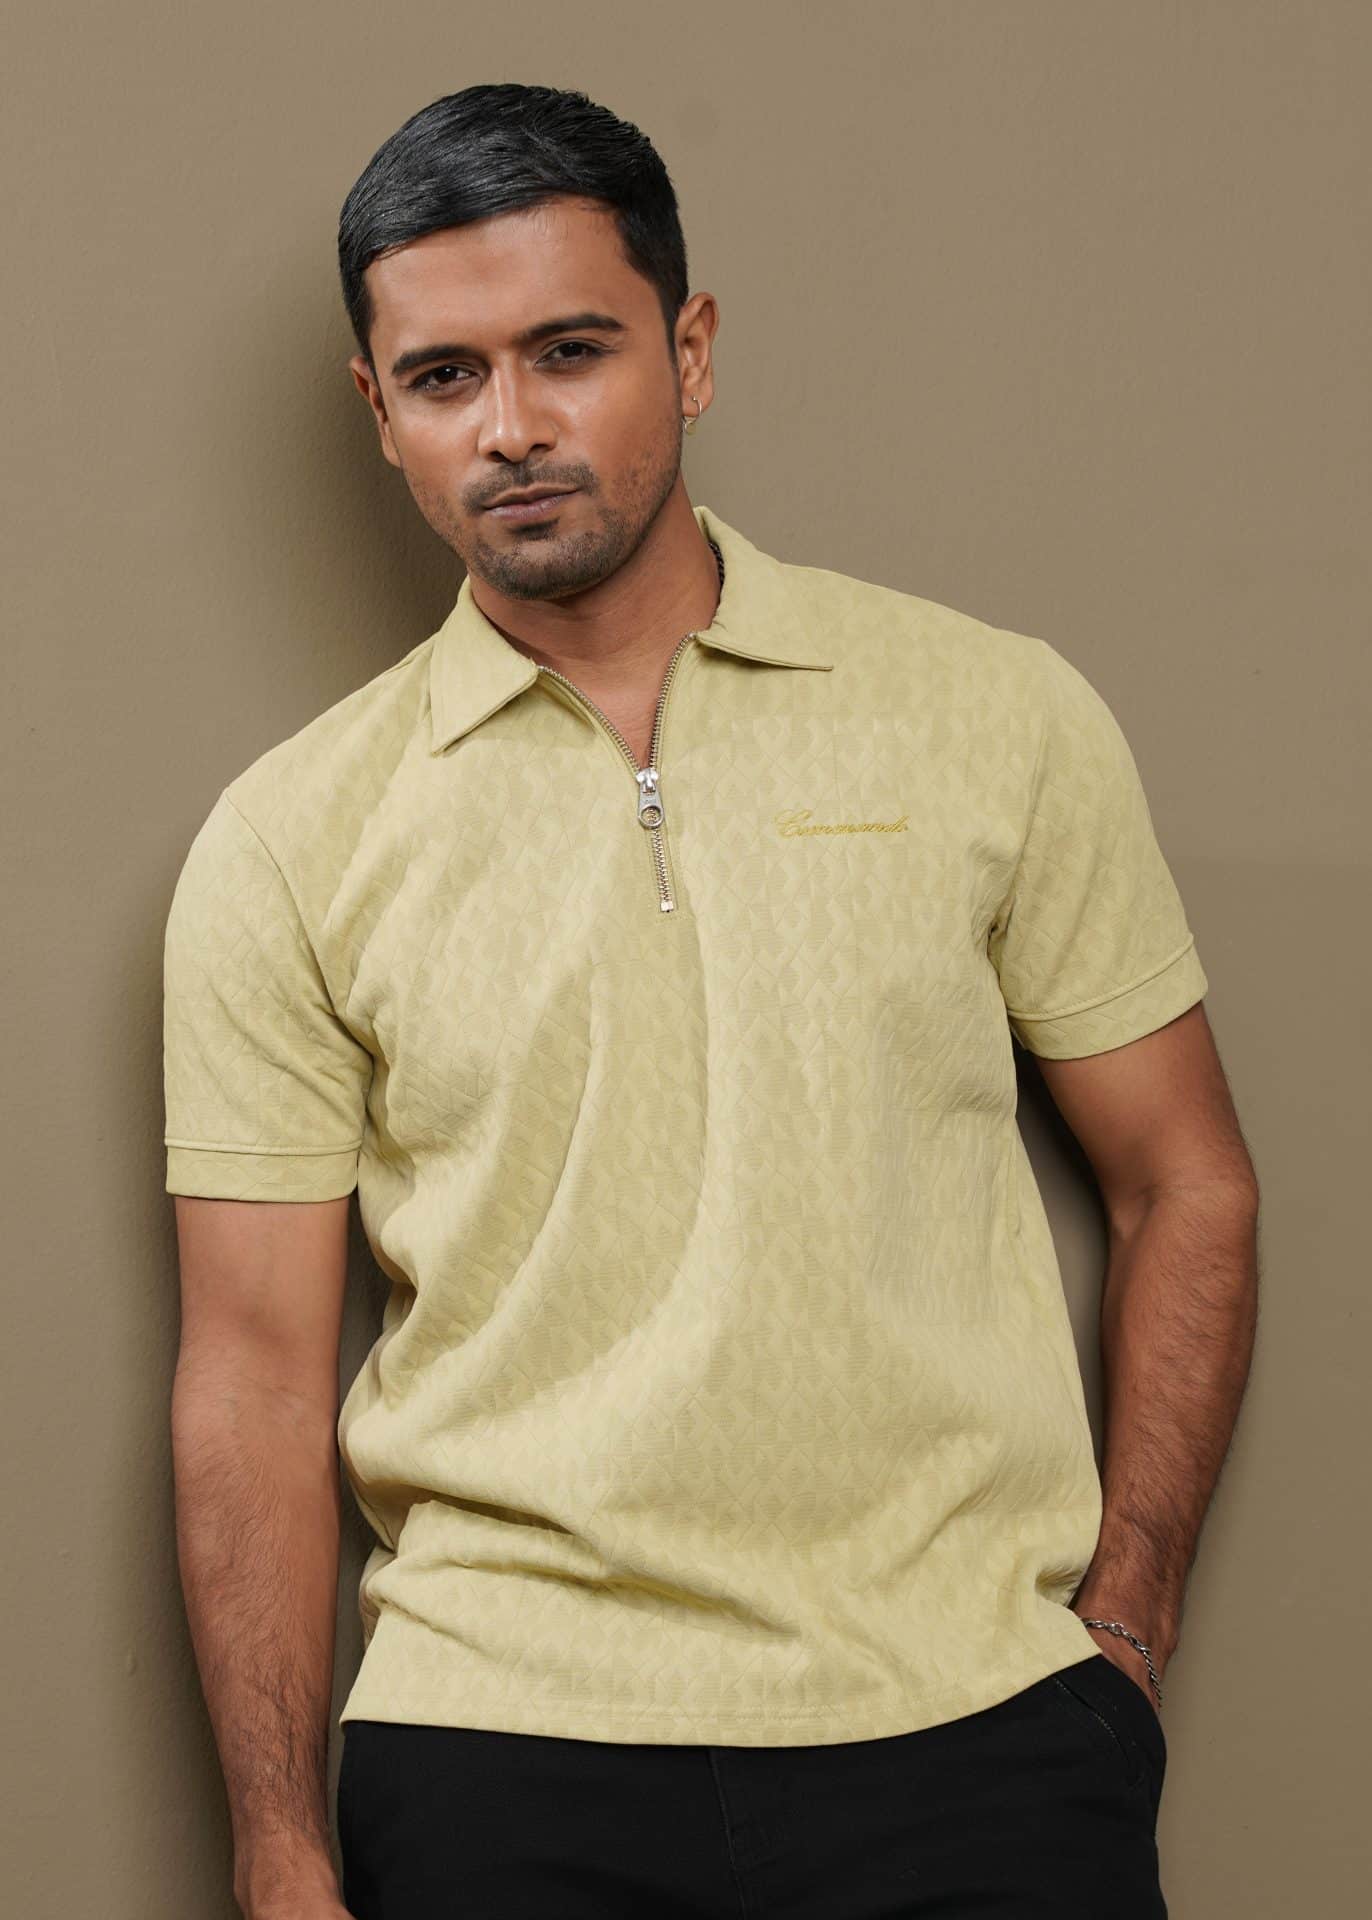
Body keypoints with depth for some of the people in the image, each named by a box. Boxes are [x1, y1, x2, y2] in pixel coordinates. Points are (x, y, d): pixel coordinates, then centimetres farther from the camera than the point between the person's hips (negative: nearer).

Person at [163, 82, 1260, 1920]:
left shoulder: (1001, 717, 1)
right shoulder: (290, 842, 0)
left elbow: (1186, 1188, 7)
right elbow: (255, 1371, 1)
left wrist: (1121, 1633, 0)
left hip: (977, 1726, 0)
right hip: (500, 1747, 0)